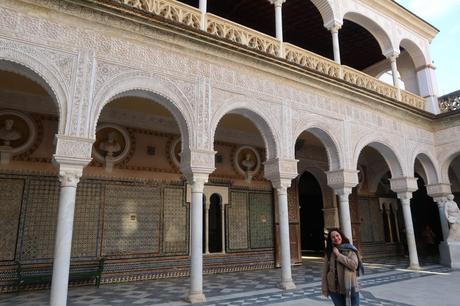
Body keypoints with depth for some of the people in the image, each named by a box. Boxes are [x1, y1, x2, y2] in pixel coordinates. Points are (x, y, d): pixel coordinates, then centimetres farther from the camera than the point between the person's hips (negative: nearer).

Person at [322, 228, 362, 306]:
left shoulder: (350, 249, -4)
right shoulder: (329, 252, 0)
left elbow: (354, 265, -19)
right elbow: (325, 271, 1)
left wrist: (338, 255, -17)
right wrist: (325, 288, 0)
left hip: (350, 289, -1)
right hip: (334, 289, 2)